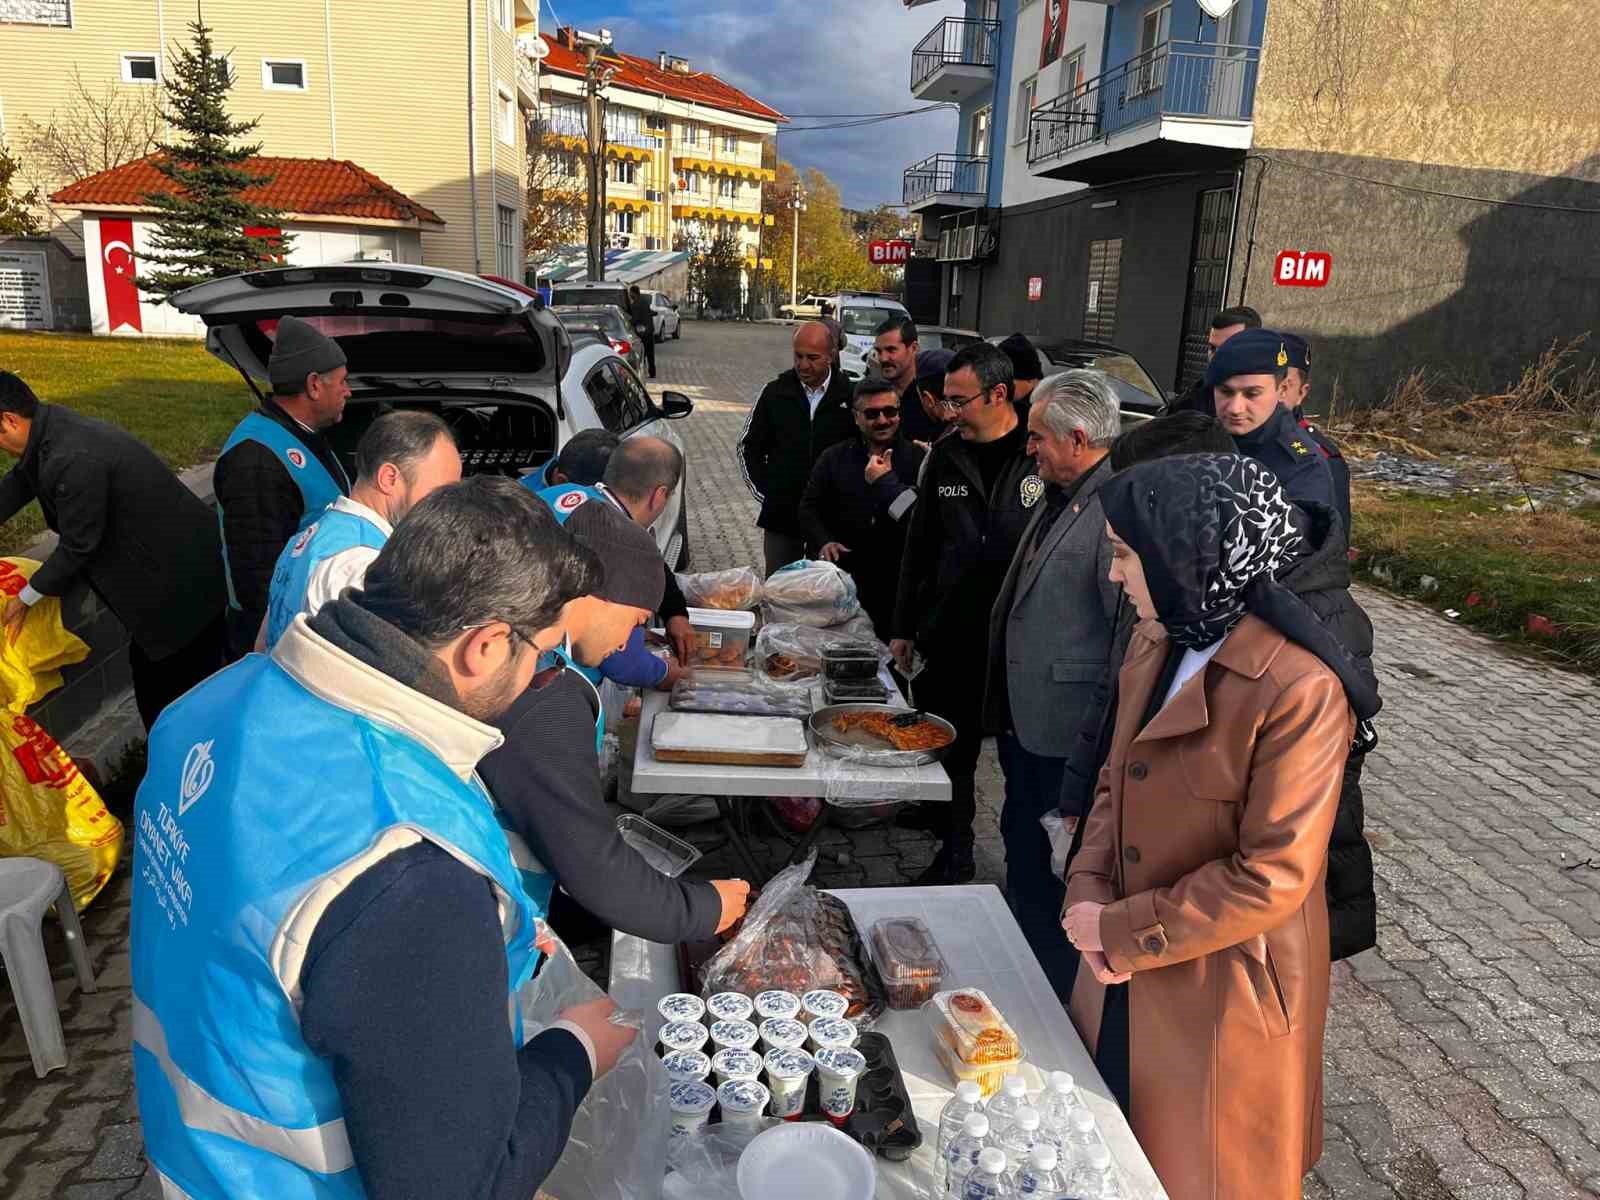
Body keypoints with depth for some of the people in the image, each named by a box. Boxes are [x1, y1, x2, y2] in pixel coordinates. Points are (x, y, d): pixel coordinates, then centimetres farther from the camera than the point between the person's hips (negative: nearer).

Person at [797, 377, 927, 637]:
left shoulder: (919, 460, 3)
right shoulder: (834, 458, 12)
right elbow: (808, 508, 10)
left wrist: (888, 481, -14)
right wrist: (823, 541, -8)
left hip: (896, 585, -2)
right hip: (841, 580, 2)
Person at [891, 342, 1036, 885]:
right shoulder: (946, 456, 5)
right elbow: (919, 546, 11)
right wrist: (903, 626, 12)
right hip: (952, 637, 4)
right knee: (948, 747, 12)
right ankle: (954, 850, 32)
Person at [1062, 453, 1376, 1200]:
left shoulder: (1299, 689, -25)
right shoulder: (1155, 645, -1)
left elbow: (1272, 878, -23)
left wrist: (1121, 933, -17)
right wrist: (1088, 893, -7)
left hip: (1223, 996, -6)